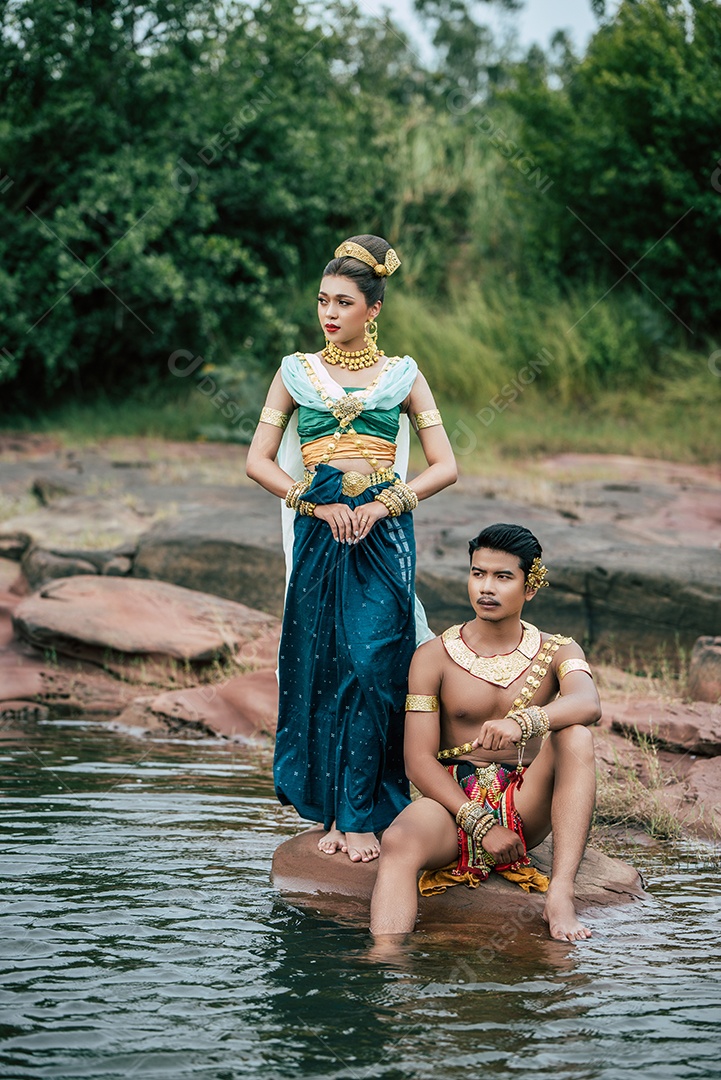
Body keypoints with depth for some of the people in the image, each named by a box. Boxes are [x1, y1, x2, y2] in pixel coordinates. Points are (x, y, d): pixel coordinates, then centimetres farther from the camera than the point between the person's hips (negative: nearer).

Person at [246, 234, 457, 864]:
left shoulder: (402, 376, 7)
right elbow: (259, 461, 5)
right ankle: (335, 810, 9)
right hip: (319, 531, 1)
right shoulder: (297, 373, 9)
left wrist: (385, 504, -9)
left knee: (372, 666, -9)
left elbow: (445, 467, 4)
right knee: (322, 668, 0)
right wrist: (317, 503, -8)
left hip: (383, 532, -1)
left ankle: (361, 817, -4)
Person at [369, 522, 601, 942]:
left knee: (576, 735, -27)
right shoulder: (435, 656, 3)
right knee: (399, 842, -35)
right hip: (454, 803, -1)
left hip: (524, 805, 1)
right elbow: (420, 760, -4)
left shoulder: (557, 652, 5)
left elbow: (588, 704, -20)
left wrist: (522, 722, -42)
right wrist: (480, 825, -17)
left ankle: (561, 895, -34)